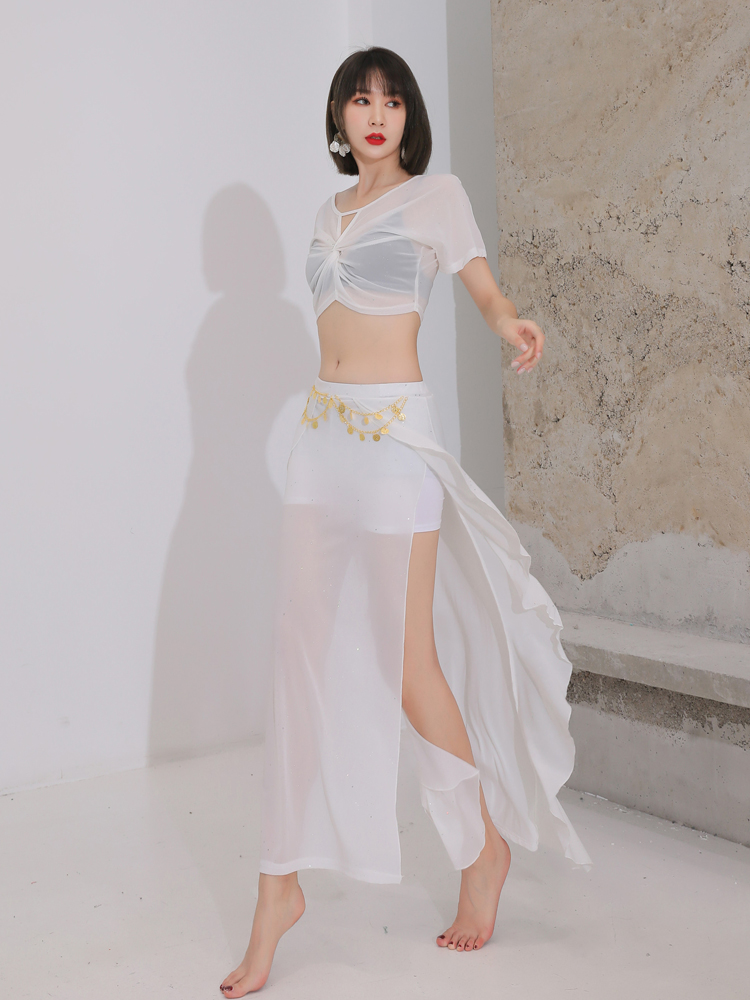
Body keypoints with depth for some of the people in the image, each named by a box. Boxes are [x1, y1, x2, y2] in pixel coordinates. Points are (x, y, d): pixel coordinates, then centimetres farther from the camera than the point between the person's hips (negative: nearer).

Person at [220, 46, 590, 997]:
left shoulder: (435, 194, 2)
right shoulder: (332, 211, 18)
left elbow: (485, 287, -3)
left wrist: (513, 324, -26)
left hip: (395, 435, -6)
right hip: (322, 435, 6)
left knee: (407, 663, -2)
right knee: (305, 654, 1)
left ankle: (486, 843, 21)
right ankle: (281, 886, 7)